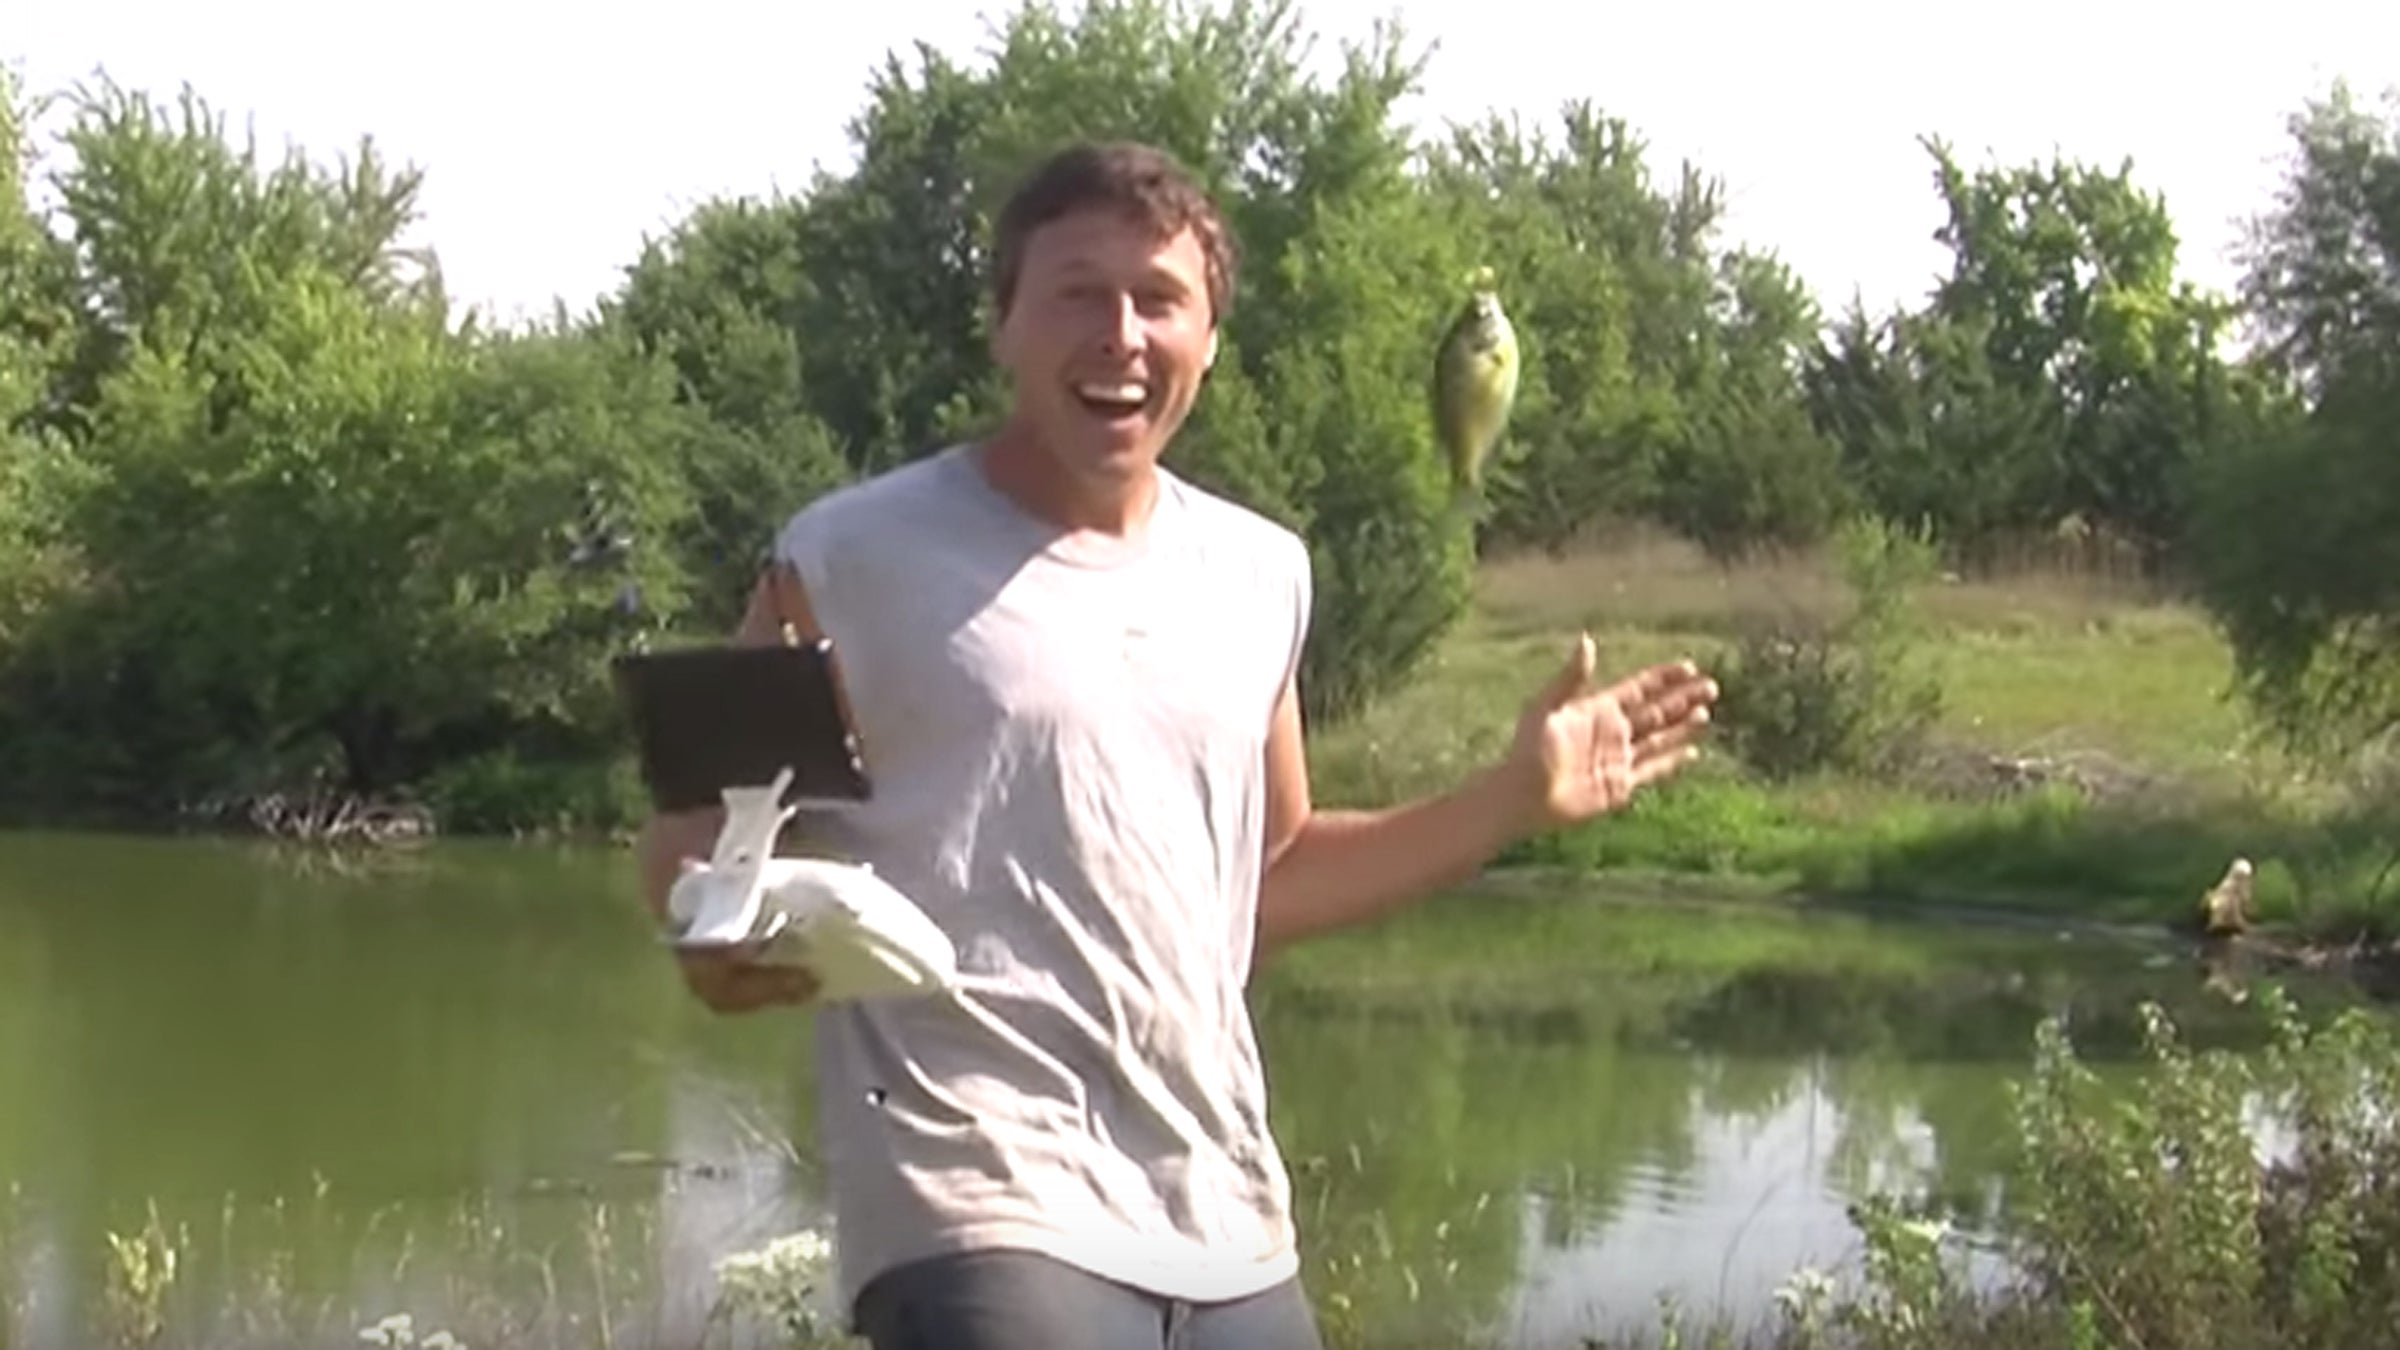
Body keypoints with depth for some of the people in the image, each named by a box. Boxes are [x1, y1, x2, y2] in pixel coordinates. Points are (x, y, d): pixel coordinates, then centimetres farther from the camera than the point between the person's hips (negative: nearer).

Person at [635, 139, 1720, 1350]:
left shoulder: (1258, 573, 14)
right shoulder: (857, 559, -4)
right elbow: (696, 836, 1)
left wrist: (1513, 800, 14)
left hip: (1226, 1231, 6)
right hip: (985, 1215, -6)